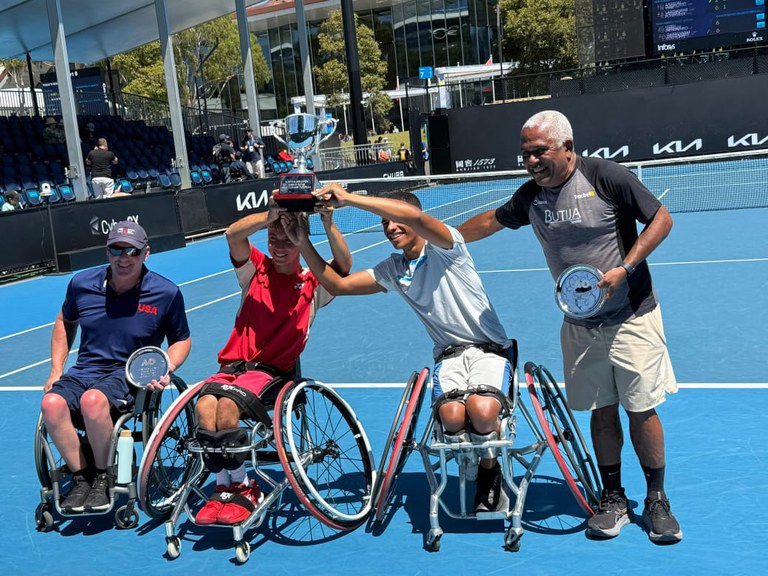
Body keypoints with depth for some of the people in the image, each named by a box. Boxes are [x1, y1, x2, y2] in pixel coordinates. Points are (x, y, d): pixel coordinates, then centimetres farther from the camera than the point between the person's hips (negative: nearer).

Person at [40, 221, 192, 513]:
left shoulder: (167, 293, -5)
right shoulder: (82, 283, 4)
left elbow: (181, 339, 9)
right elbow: (65, 321, 23)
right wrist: (56, 369, 14)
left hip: (131, 374, -3)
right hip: (83, 372, 4)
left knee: (93, 399, -37)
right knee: (52, 403, -30)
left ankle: (103, 477, -11)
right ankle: (81, 477, -9)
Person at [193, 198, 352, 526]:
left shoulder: (312, 284, 6)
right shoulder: (256, 269, 10)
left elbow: (344, 265, -14)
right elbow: (233, 234, -9)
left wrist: (328, 225, -30)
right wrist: (270, 217, -25)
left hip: (273, 370, -2)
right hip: (233, 363, 3)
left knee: (227, 406, -30)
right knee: (204, 406, -28)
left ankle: (242, 490, -10)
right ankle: (225, 487, -10)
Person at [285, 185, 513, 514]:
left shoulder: (444, 248, -8)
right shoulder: (391, 270, 10)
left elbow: (415, 217, -30)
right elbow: (337, 285, 7)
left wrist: (349, 199, -32)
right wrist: (303, 244, -5)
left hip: (489, 348, -4)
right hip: (449, 354, 4)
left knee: (482, 410, -33)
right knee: (452, 415, -30)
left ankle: (490, 471, 2)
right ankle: (476, 473, 4)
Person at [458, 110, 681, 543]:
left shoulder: (605, 177, -15)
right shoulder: (531, 194, 1)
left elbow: (661, 219, -11)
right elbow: (492, 221, 19)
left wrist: (623, 269, -21)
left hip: (632, 317, -4)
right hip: (581, 326, 4)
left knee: (642, 410, 2)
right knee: (602, 412, 10)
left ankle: (657, 501, 20)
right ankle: (614, 500, 25)